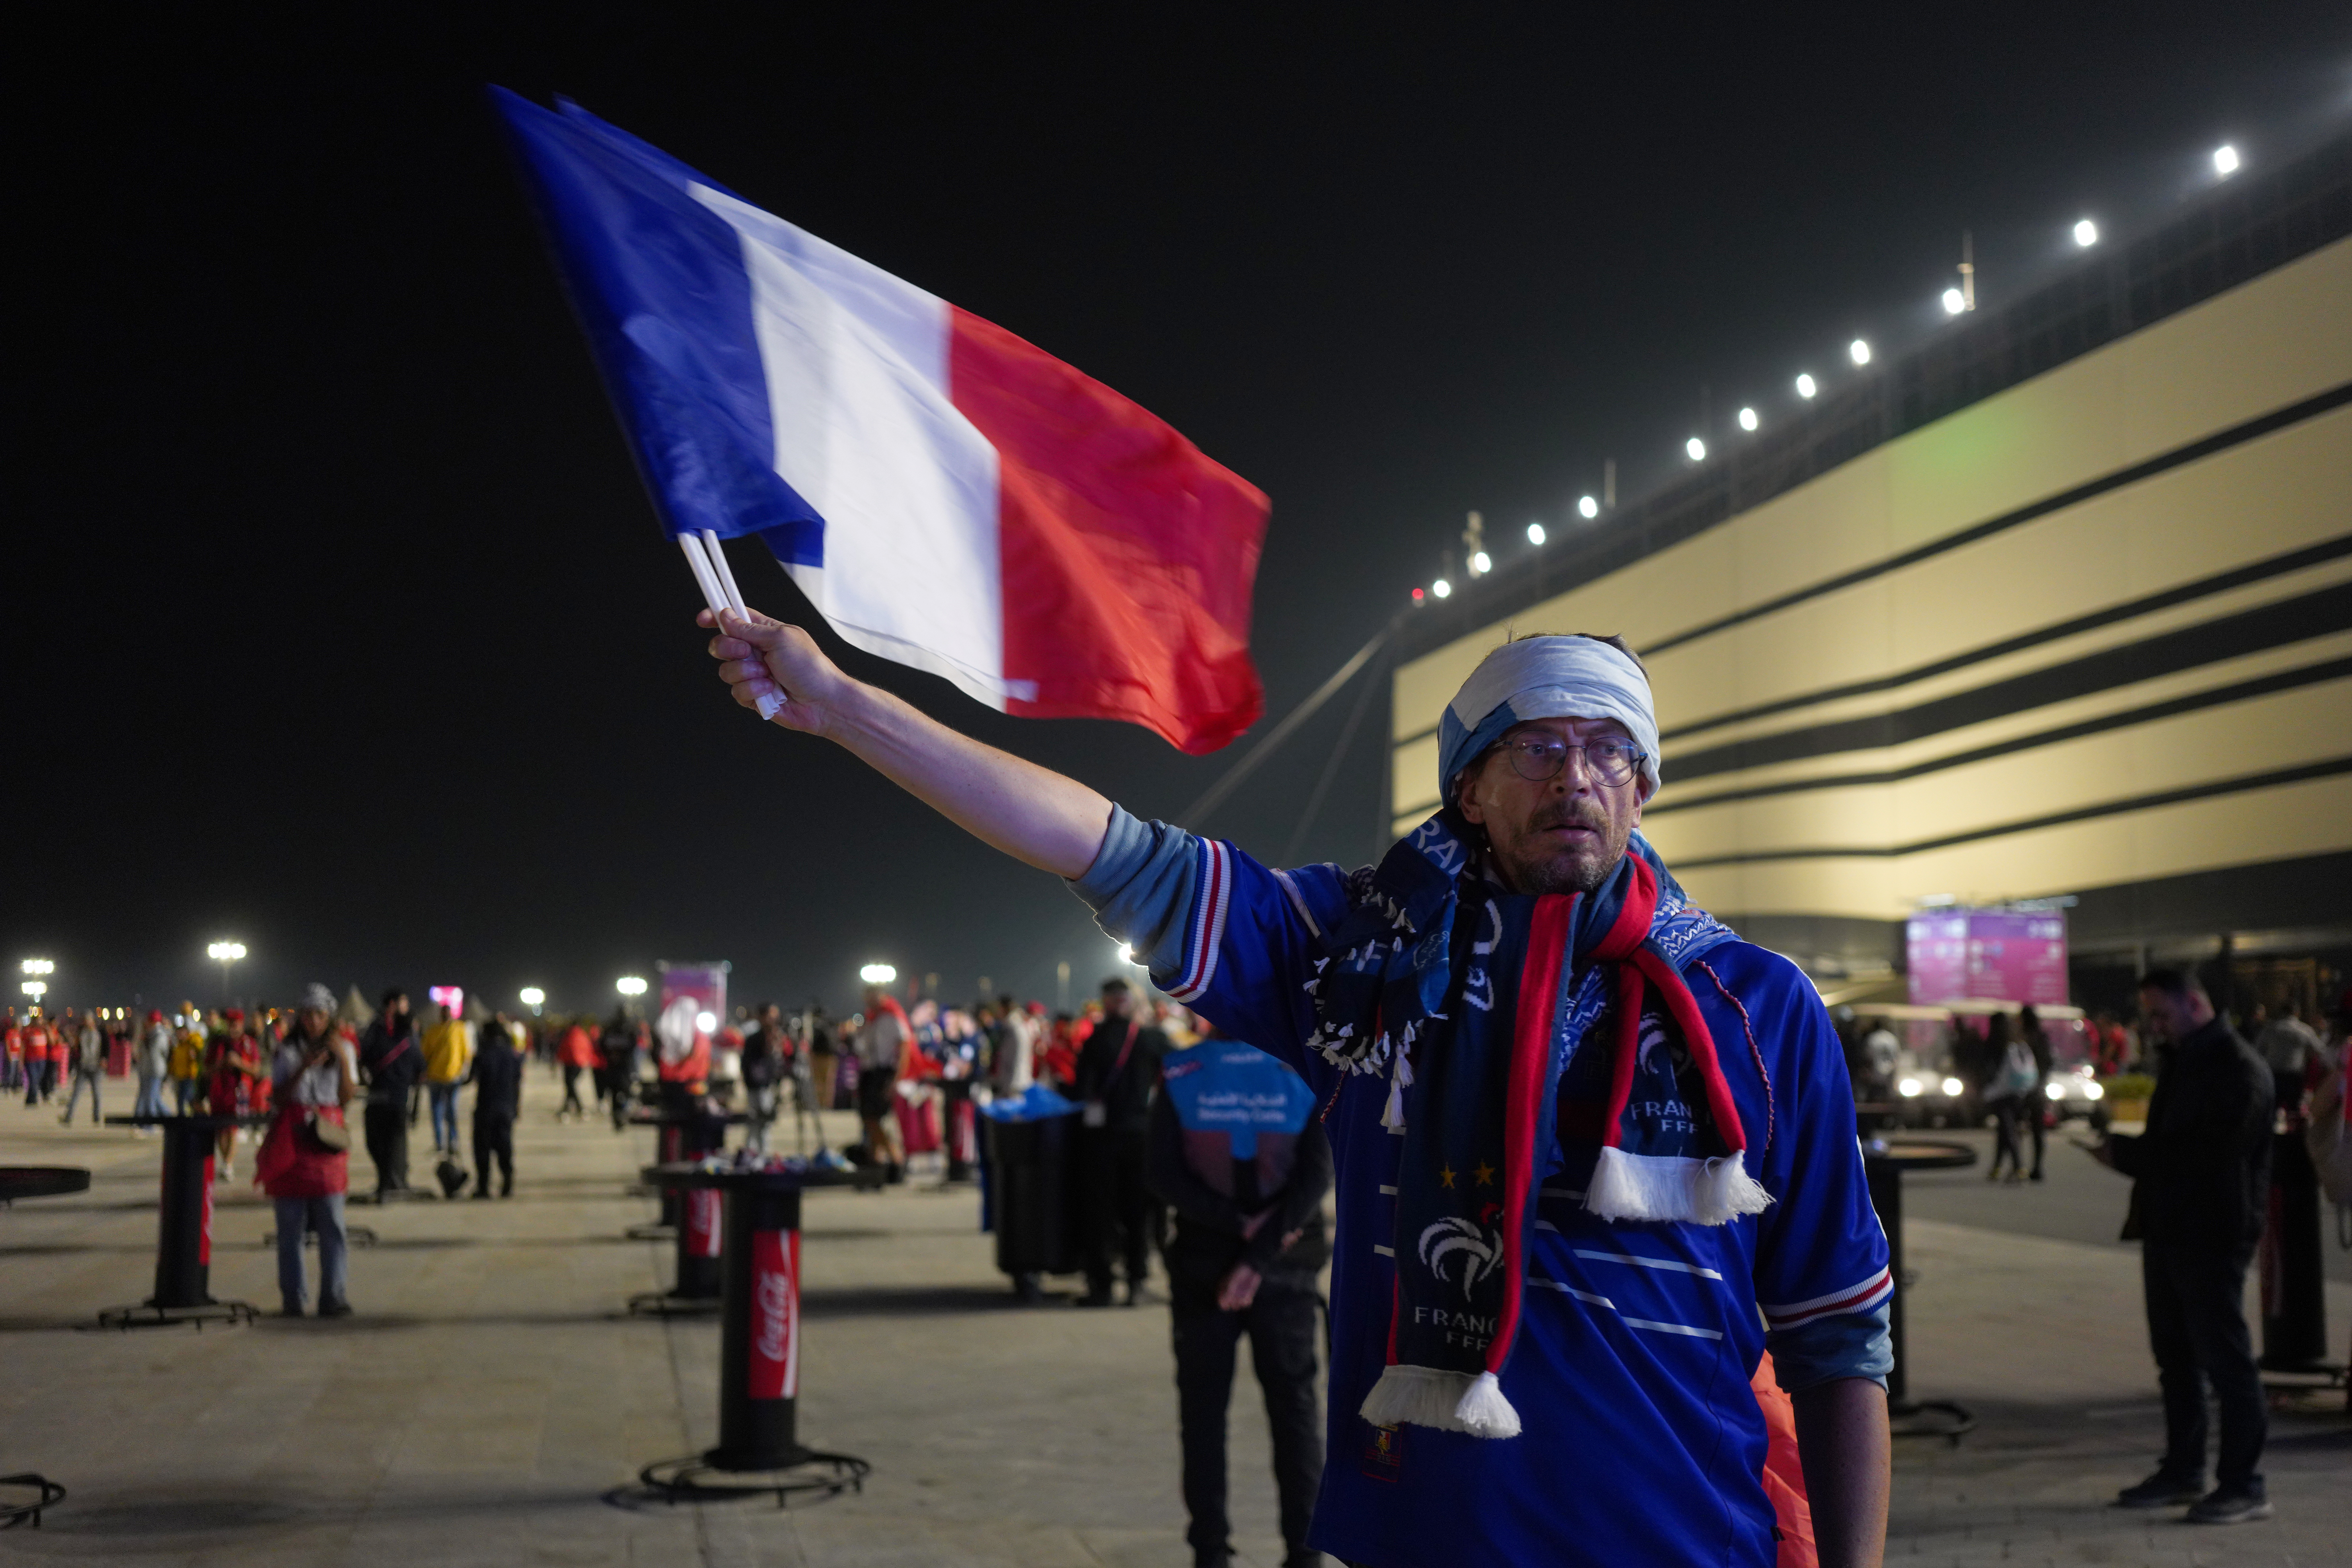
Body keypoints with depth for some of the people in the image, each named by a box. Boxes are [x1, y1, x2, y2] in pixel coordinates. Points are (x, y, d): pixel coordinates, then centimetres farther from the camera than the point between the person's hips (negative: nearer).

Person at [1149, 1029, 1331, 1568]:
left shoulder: (1179, 1075, -5)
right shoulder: (1308, 1071, -5)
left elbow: (1165, 1176, -11)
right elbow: (1317, 1175, -12)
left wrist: (1239, 1223, -12)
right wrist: (1261, 1256, -14)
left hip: (1202, 1265, 0)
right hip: (1287, 1271, 0)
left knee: (1204, 1413, 9)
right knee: (1294, 1407, 10)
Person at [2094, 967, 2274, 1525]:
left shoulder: (2239, 1069, -15)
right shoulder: (2181, 1061, 16)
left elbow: (2216, 1155, -24)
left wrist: (2129, 1154, -18)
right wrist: (2128, 1150, 0)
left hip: (2213, 1234, -9)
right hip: (2169, 1228, 9)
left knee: (2225, 1356, -5)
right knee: (2176, 1355, 14)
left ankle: (2244, 1485, 1)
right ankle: (2183, 1470, 24)